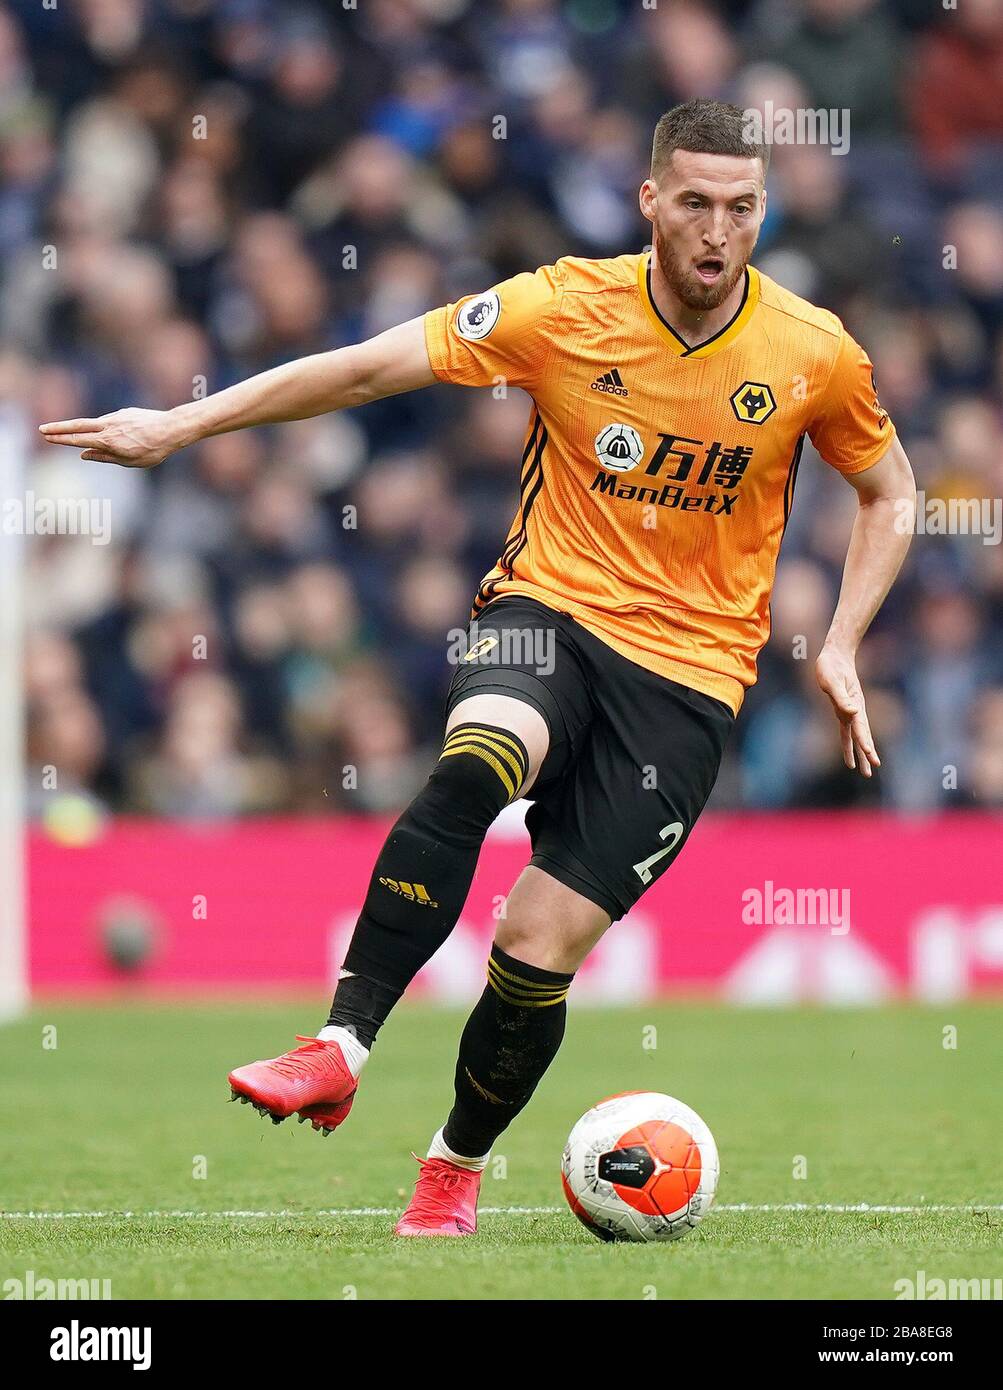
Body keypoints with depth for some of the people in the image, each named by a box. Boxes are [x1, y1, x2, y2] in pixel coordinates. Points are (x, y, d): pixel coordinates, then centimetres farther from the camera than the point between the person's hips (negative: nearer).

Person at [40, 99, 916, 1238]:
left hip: (689, 671, 0)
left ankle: (454, 1168, 18)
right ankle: (338, 1049, -35)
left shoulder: (814, 354, -4)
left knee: (540, 948, -9)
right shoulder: (567, 309, -7)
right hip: (549, 609, 0)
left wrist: (839, 650, 2)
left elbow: (889, 495, 14)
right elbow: (366, 369, -6)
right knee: (476, 761, -36)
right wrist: (181, 424, -10)